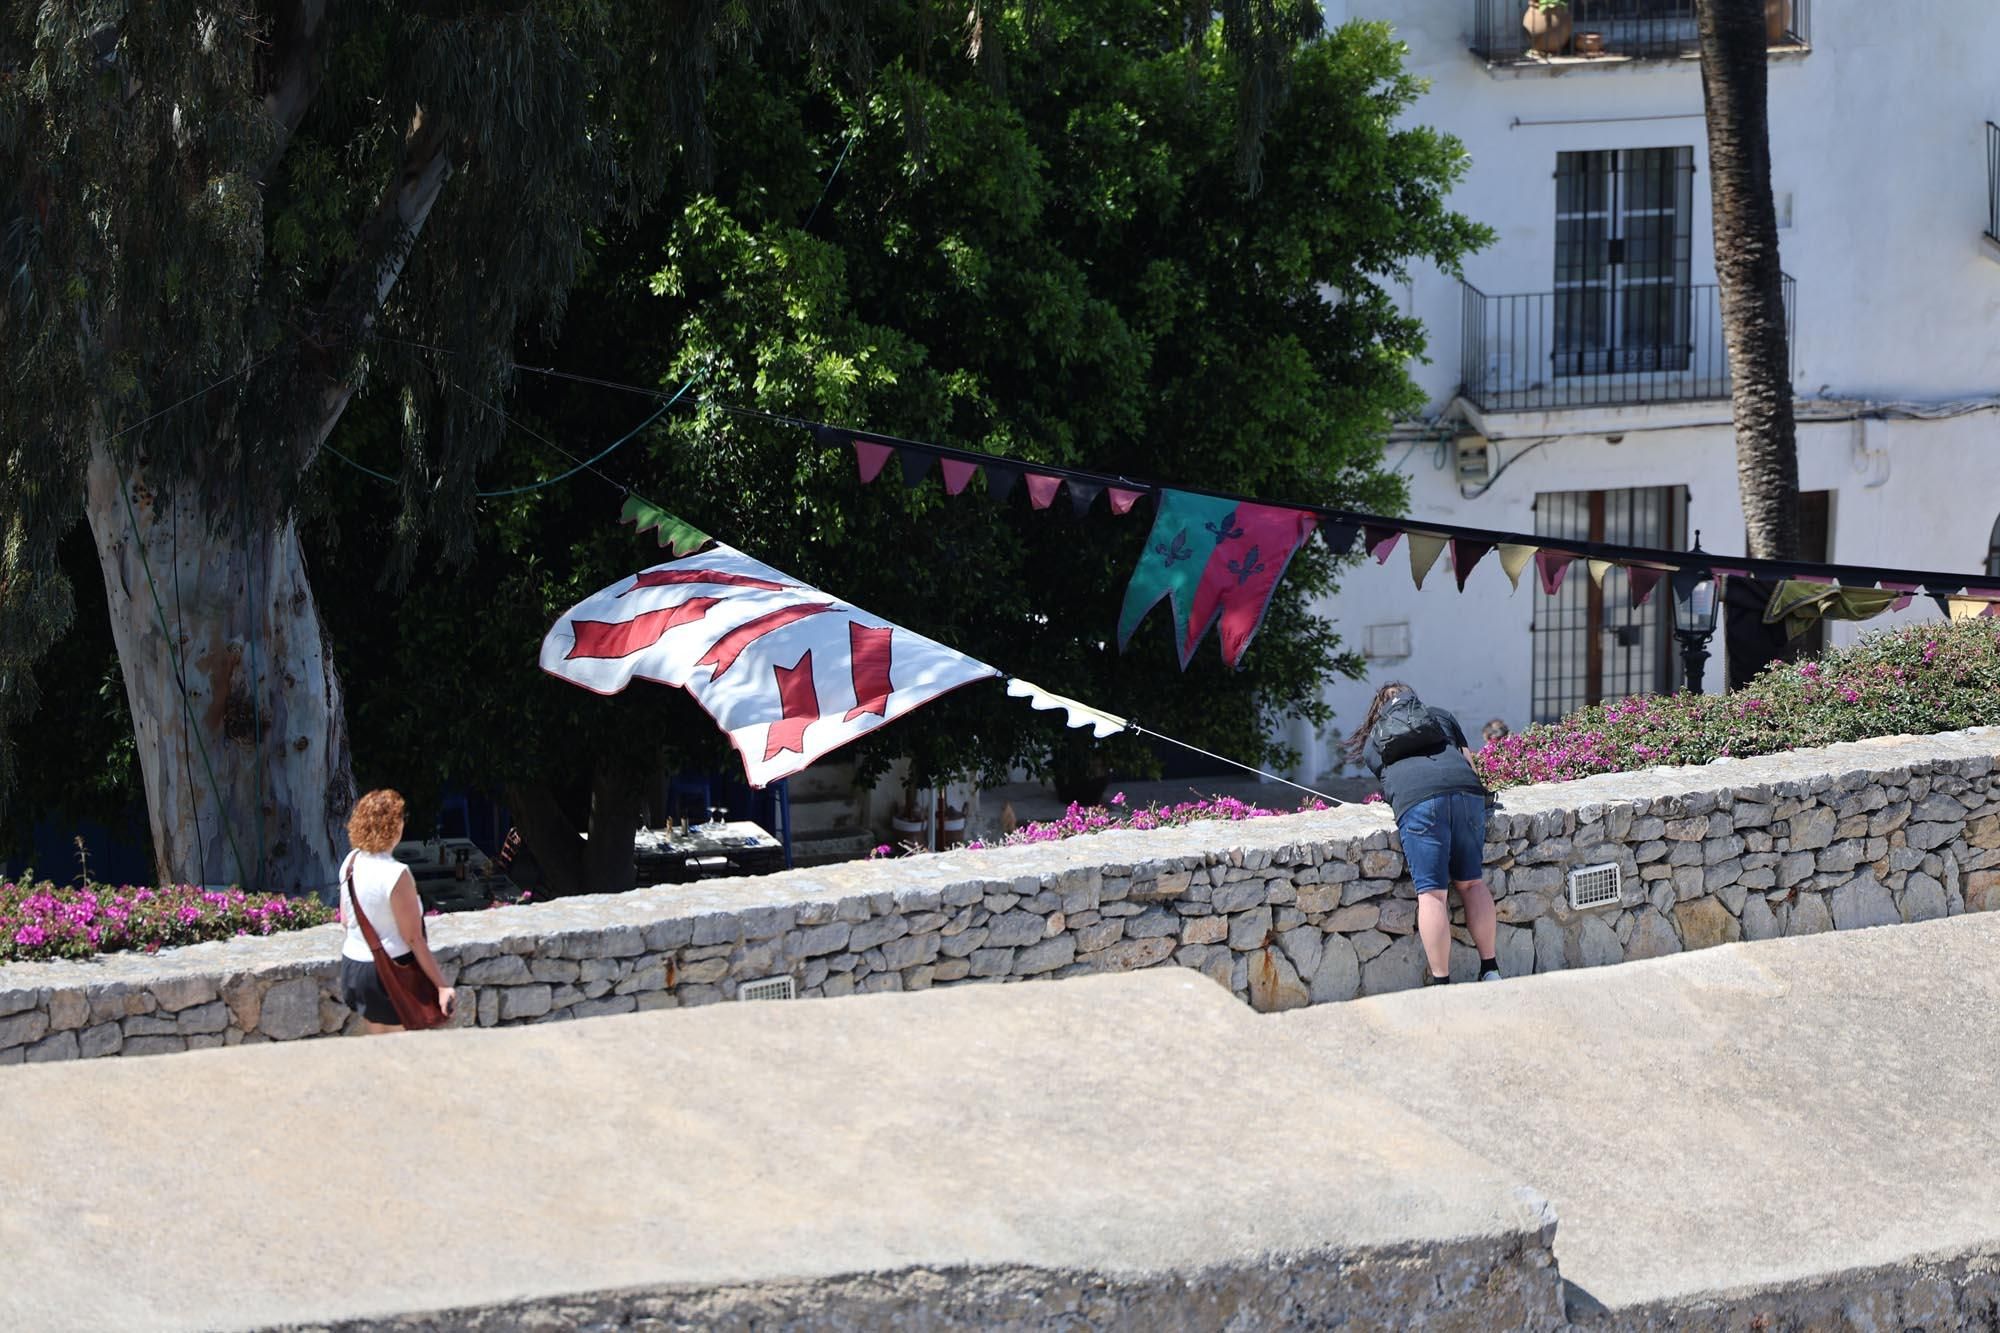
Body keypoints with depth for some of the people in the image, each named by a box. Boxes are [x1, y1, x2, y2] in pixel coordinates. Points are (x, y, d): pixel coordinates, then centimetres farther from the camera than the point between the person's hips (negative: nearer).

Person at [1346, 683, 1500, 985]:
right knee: (1472, 883, 13)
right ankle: (1490, 970, 14)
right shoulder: (1441, 716, 32)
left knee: (1431, 893, -5)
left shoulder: (1371, 743, 29)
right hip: (1465, 790, 2)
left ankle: (1441, 986, -8)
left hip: (1415, 799, -2)